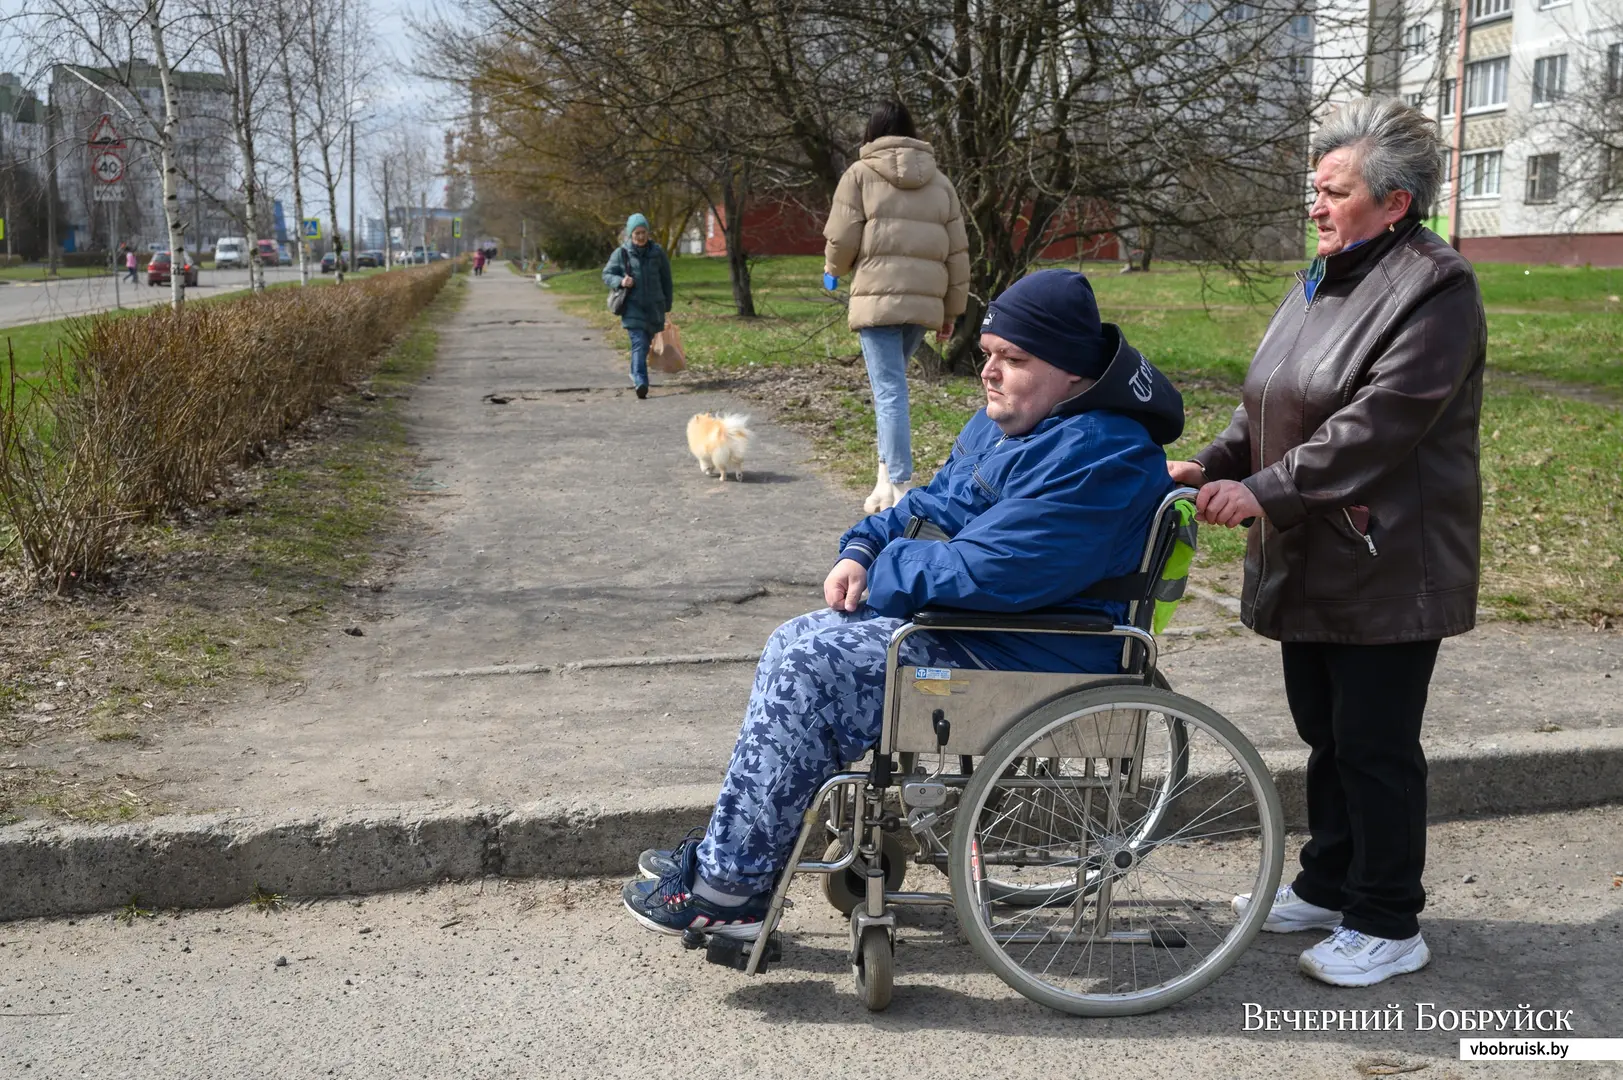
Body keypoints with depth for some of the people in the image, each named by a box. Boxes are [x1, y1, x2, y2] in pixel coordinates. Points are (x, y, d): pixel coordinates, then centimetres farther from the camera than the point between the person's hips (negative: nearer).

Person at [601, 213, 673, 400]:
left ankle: (635, 374, 38)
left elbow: (666, 279, 12)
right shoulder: (621, 253, -2)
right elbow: (606, 274, 4)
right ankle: (641, 382, -26)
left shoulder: (657, 252, 4)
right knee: (639, 343, -17)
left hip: (654, 306, 3)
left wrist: (667, 304, 13)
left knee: (645, 343, 14)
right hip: (632, 306, -3)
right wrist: (620, 281, -18)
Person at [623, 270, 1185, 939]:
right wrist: (864, 549, 0)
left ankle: (730, 888, -7)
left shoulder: (1095, 456, -23)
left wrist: (884, 573, -13)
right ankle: (733, 847, 12)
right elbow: (933, 503, 20)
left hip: (1023, 663, -11)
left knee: (808, 668, -18)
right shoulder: (1007, 421, 11)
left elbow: (987, 571, -28)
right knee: (797, 646, 8)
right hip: (968, 620, 11)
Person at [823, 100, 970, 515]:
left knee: (890, 391, -6)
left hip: (878, 297, -4)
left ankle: (899, 487, -11)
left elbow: (841, 240, -3)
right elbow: (957, 254, 11)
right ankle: (887, 474, 18)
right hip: (925, 300, 5)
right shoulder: (940, 182, 14)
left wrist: (833, 270, 19)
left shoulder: (861, 174, 2)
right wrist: (951, 311, 17)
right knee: (890, 383, 21)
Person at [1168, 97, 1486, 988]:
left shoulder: (1434, 289, -15)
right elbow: (1269, 404, 16)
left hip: (1387, 571, -9)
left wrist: (1265, 490, -25)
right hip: (1311, 565, 9)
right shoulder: (1324, 280, 14)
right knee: (1325, 732, 19)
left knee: (1374, 744, 0)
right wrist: (1214, 464, -1)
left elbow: (1378, 423, -24)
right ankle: (1327, 887, 34)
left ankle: (1389, 924, 15)